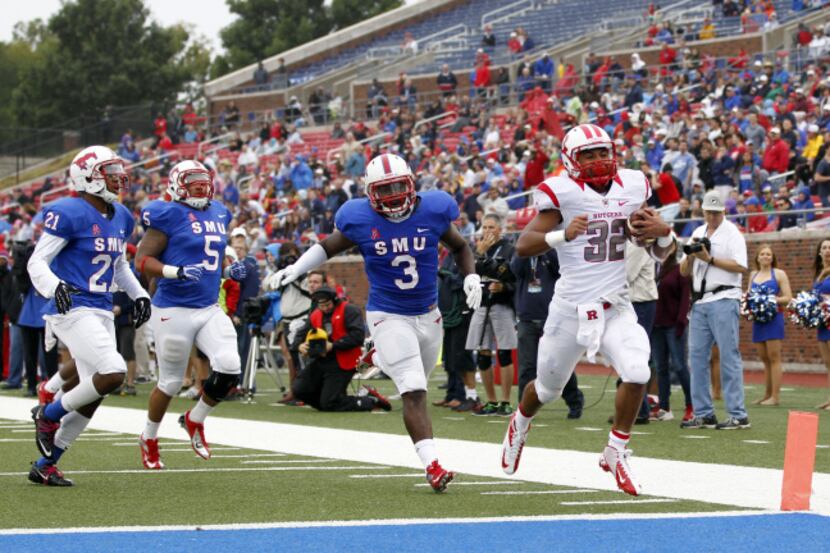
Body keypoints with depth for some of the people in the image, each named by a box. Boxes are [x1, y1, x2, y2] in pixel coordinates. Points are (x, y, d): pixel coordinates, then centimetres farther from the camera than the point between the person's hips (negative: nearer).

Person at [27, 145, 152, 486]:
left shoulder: (120, 217, 13)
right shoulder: (70, 214, -12)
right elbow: (37, 263, -13)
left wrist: (139, 295, 17)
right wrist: (55, 288, -31)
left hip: (102, 314, 9)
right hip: (73, 310, -9)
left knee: (92, 397, 6)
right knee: (113, 374, -23)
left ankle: (44, 466, 18)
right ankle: (48, 414, 0)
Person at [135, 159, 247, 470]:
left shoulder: (218, 215, 12)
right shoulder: (169, 215, -10)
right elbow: (142, 260, -12)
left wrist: (230, 271, 5)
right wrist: (177, 272, -26)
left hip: (209, 309, 6)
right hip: (174, 310, -6)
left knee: (229, 369, -12)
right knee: (170, 382, 4)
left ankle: (196, 420, 15)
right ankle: (149, 438, 29)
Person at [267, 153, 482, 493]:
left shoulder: (432, 212, -9)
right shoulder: (360, 220, -14)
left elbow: (459, 247, 9)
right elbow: (329, 247, 5)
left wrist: (471, 277, -7)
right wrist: (294, 270, -6)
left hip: (427, 314, 4)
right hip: (388, 316, -4)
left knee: (417, 378, 24)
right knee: (414, 392, -15)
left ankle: (378, 358, 54)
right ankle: (432, 466, -17)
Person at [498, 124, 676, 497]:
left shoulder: (631, 188, 3)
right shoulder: (562, 193, -12)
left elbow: (659, 253, 12)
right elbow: (523, 245, -20)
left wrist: (663, 234, -12)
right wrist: (563, 235, -37)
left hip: (616, 307, 3)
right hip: (571, 308, -3)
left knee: (637, 373, -20)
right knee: (548, 388, 14)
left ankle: (616, 452, 0)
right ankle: (519, 426, 49)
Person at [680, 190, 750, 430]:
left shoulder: (731, 233, -1)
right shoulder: (698, 234, 18)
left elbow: (741, 266, -13)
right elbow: (684, 271, 17)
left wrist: (709, 259, -14)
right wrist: (691, 255, -3)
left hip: (723, 300, -7)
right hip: (700, 302, 7)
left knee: (729, 356, -9)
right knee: (697, 356, 5)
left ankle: (738, 415, -10)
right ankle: (703, 414, 10)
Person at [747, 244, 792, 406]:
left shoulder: (779, 274, 1)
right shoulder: (753, 275, 16)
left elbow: (788, 298, -4)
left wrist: (772, 300, -18)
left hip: (773, 318, -5)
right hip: (758, 319, 5)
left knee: (774, 357, -7)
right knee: (764, 358, 9)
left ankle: (775, 396, -8)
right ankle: (767, 395, 15)